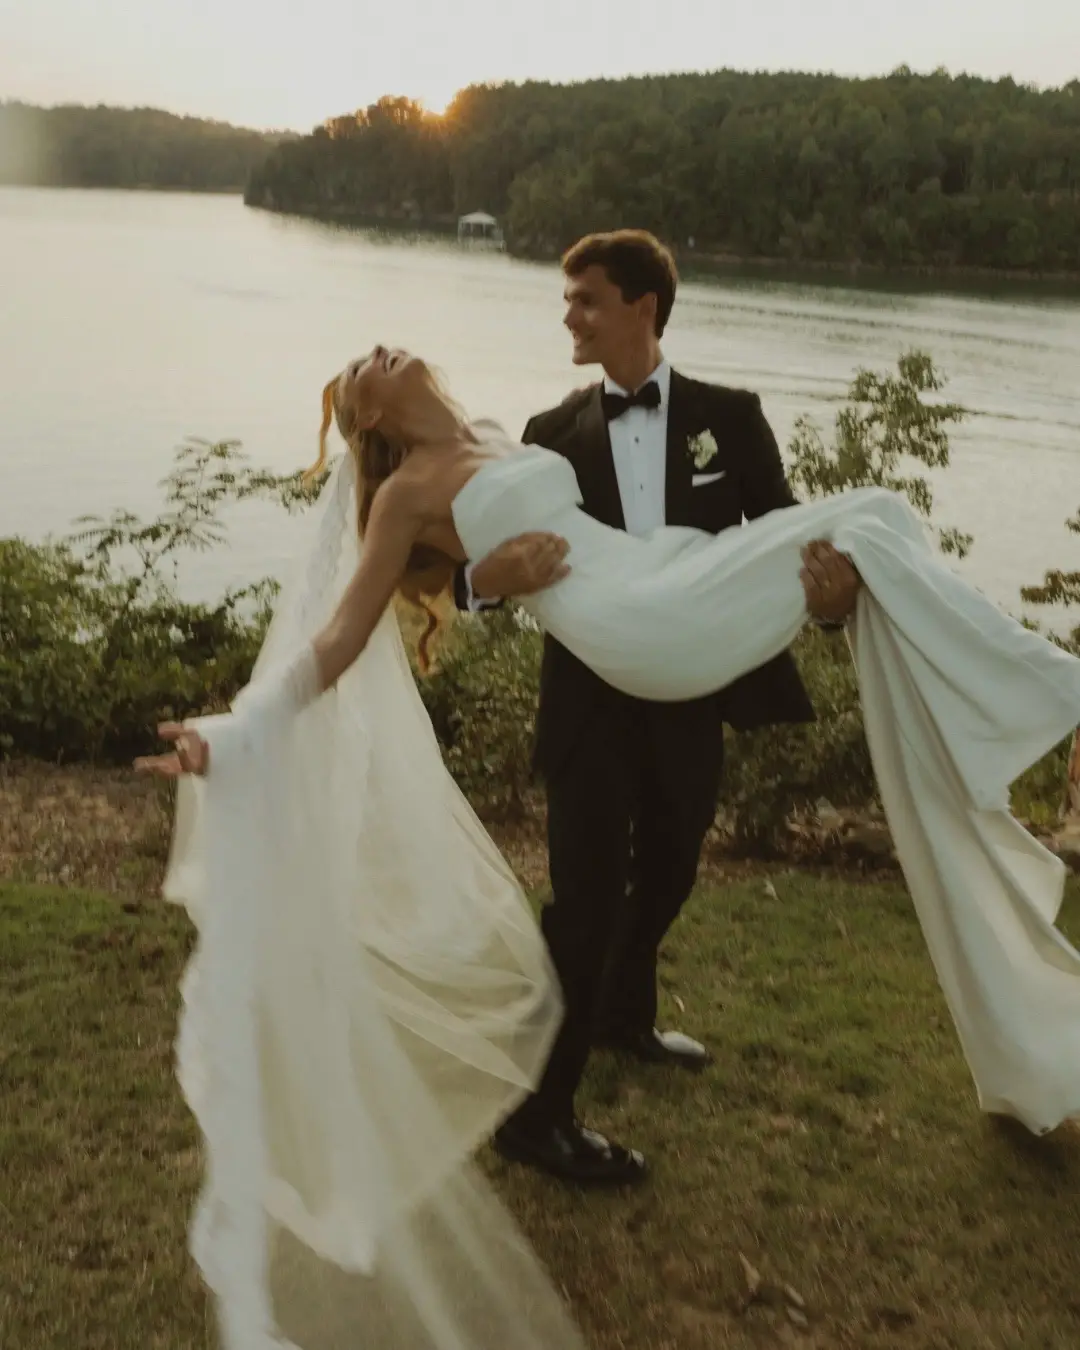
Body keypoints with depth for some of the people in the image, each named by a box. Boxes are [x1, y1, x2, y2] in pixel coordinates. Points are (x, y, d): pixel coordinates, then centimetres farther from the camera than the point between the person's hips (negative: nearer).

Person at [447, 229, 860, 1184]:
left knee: (666, 876, 22)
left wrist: (830, 592, -26)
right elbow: (496, 554, -7)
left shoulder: (729, 418, 0)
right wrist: (486, 575, -31)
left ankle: (624, 1014, 49)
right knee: (586, 900, -2)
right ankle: (539, 1114, 10)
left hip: (692, 700, 3)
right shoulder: (553, 434, -1)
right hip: (591, 702, -2)